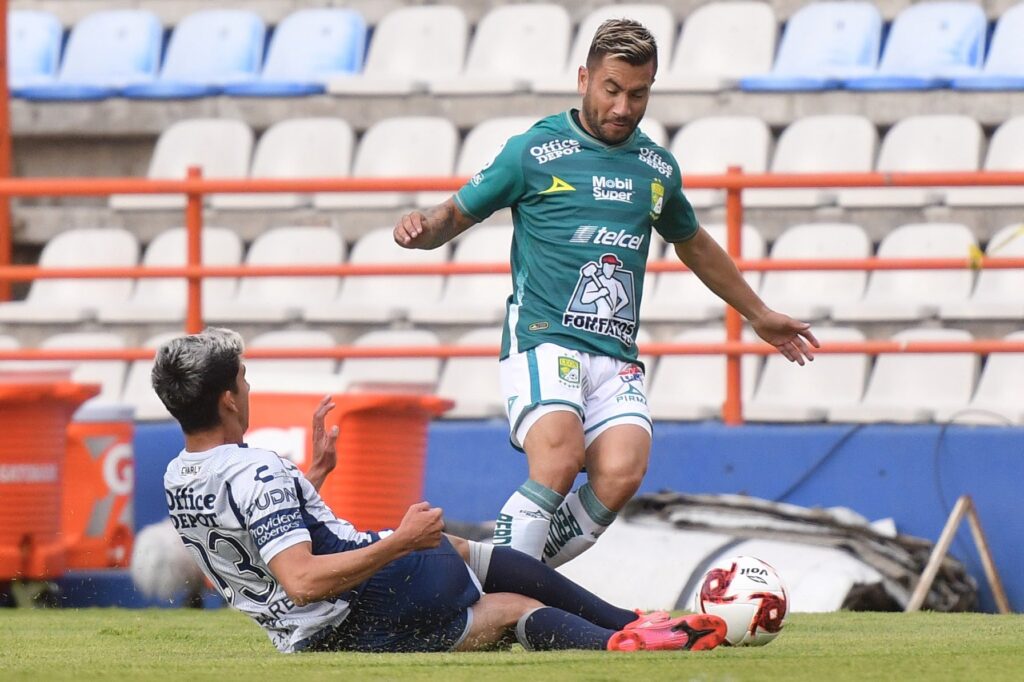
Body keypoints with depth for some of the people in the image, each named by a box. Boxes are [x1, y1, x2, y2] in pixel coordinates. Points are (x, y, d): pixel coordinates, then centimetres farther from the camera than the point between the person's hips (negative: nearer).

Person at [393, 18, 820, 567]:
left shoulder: (657, 168, 17)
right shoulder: (534, 152, 3)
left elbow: (693, 245, 35)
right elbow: (456, 215, 10)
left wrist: (758, 315, 44)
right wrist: (420, 227, -15)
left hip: (616, 356, 4)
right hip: (542, 339, -4)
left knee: (620, 476, -23)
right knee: (559, 461, -30)